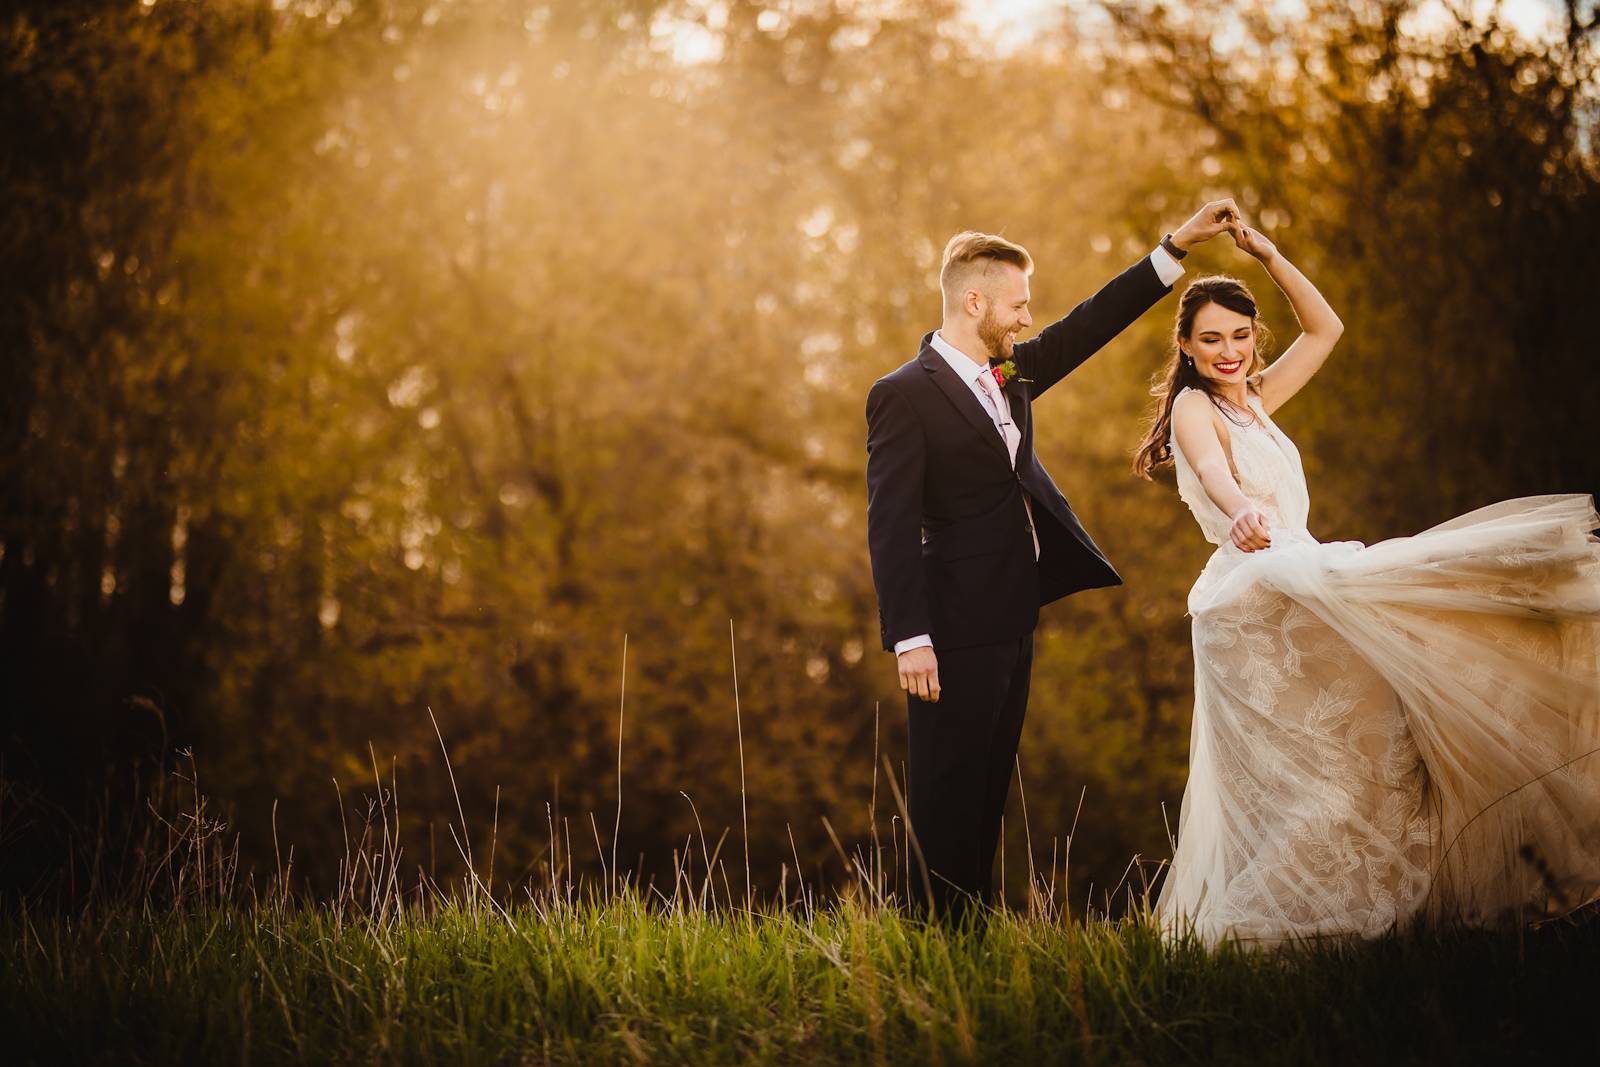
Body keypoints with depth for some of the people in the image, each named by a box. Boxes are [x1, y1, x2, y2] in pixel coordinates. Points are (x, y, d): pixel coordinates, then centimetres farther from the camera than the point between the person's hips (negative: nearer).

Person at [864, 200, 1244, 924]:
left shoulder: (1009, 374, 11)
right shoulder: (903, 395, -13)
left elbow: (1088, 327, 18)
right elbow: (891, 526, -17)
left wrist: (1178, 246, 14)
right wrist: (909, 640, -22)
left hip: (1013, 620, 9)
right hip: (956, 629, -9)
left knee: (989, 789, 13)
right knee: (948, 796, -2)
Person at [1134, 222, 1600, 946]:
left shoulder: (1253, 402, 18)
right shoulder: (1192, 408, -6)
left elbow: (1325, 328, 25)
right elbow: (1212, 469, -28)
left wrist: (1269, 255, 14)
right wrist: (1241, 508, -51)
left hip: (1294, 589, 9)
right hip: (1258, 594, -9)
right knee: (1305, 770, -16)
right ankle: (1259, 920, -15)